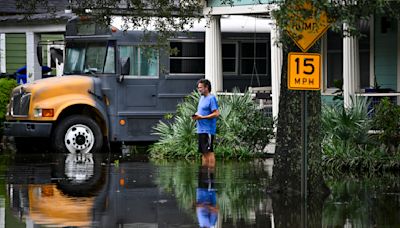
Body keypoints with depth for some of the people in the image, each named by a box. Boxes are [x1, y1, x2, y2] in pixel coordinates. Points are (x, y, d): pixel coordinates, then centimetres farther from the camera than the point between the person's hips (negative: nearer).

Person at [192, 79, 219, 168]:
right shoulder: (202, 98, 17)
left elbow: (216, 113, -18)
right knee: (203, 152, 11)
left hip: (208, 130, -9)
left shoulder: (211, 98, -11)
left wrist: (202, 117, -19)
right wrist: (196, 115, 5)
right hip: (201, 130, 9)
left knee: (209, 151, -9)